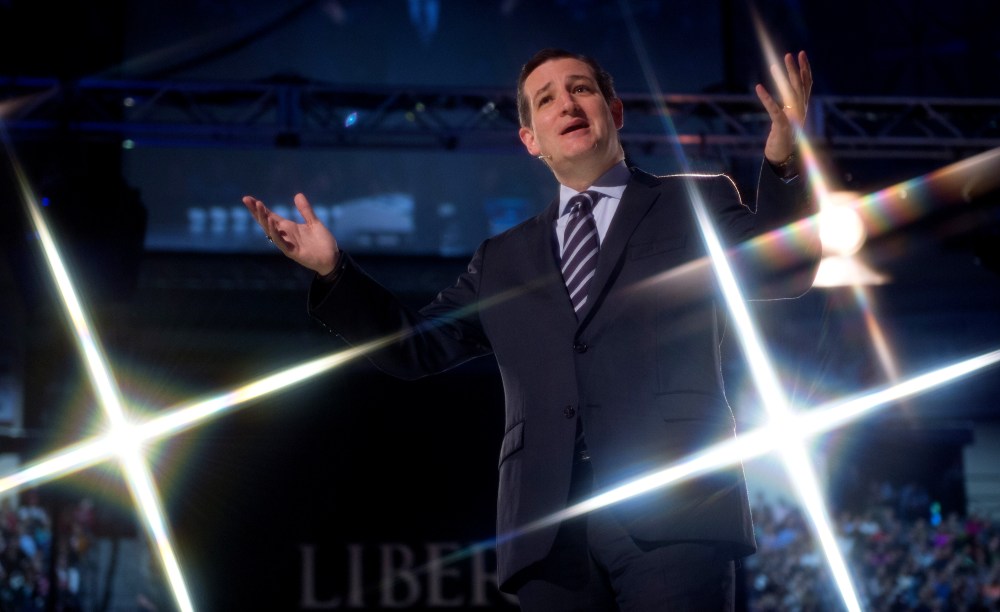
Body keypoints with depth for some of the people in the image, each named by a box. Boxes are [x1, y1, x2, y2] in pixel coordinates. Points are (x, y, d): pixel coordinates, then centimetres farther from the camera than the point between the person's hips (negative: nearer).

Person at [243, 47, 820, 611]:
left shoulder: (696, 204, 14)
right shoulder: (504, 260, 24)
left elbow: (783, 271, -2)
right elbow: (417, 344, 22)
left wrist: (784, 158, -19)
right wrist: (332, 270, 9)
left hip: (672, 511, -3)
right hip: (551, 529, 3)